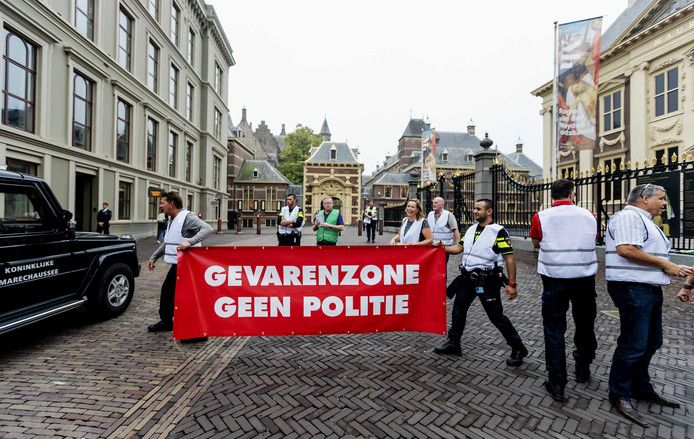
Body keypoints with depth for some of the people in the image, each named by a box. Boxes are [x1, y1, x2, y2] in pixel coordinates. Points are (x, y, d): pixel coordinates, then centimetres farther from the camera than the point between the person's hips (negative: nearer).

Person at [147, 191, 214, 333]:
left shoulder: (187, 217, -18)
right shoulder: (172, 221, 14)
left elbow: (208, 229, -33)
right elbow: (166, 243, 24)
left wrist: (190, 241, -44)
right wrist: (153, 257, 19)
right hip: (176, 264, 10)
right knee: (167, 290, 20)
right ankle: (166, 321, 36)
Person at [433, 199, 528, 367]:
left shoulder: (498, 231, -12)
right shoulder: (471, 229, 10)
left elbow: (509, 258, -13)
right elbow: (459, 248, 14)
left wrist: (512, 284, -16)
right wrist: (441, 247, -2)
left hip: (487, 280, -7)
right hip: (468, 278, 7)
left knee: (496, 315, 1)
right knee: (458, 310, 12)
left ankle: (518, 349, 20)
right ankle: (453, 344, 28)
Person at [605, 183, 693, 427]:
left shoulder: (646, 221, 21)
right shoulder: (629, 216, -13)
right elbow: (625, 249, -26)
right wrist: (665, 264, -16)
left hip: (649, 288, 11)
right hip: (633, 288, -11)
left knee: (651, 342, 19)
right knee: (633, 345, -4)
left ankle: (641, 388, 34)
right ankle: (620, 396, 9)